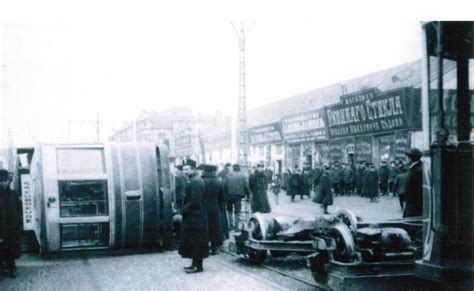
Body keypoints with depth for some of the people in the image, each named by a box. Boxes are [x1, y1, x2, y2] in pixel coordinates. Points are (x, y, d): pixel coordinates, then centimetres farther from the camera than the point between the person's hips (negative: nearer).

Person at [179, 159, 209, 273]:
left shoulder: (195, 183, -19)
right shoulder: (194, 181, 13)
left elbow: (194, 201, -24)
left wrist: (184, 210, -14)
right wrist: (184, 209, 10)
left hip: (195, 217, -10)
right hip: (193, 216, 10)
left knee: (195, 241, -3)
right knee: (194, 241, 14)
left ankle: (198, 266, 3)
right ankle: (195, 264, 21)